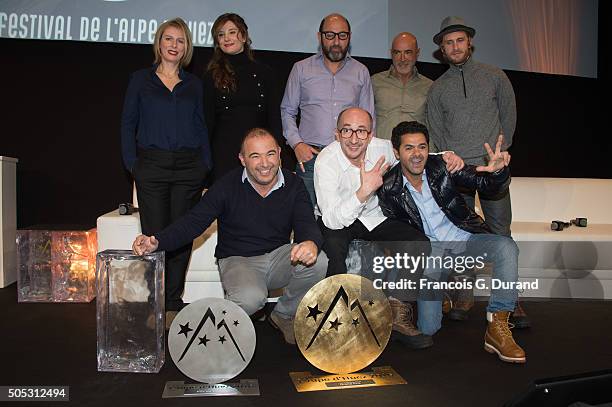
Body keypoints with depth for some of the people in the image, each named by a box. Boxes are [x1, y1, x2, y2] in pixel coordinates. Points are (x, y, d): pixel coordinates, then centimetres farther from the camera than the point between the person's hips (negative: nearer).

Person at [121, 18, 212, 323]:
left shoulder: (193, 84, 14)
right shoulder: (140, 79, 10)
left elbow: (201, 127, 14)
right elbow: (128, 124, 8)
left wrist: (205, 163, 4)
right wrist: (132, 163, -1)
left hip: (188, 168, 2)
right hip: (152, 167, -1)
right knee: (154, 236, -2)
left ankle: (173, 303, 13)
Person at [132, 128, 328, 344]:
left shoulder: (293, 185, -3)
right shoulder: (228, 185, -9)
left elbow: (306, 224, -14)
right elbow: (193, 221, -11)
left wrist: (311, 243, -41)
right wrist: (157, 241, -29)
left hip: (279, 256, 4)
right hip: (237, 259, -3)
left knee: (318, 262, -25)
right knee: (250, 298, -35)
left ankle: (284, 314, 3)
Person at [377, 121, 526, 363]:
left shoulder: (442, 167, -6)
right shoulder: (388, 190, -8)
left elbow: (487, 185, -7)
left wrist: (498, 171, -30)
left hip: (465, 239, 1)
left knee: (506, 247, -32)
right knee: (428, 328, -11)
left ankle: (497, 327, -23)